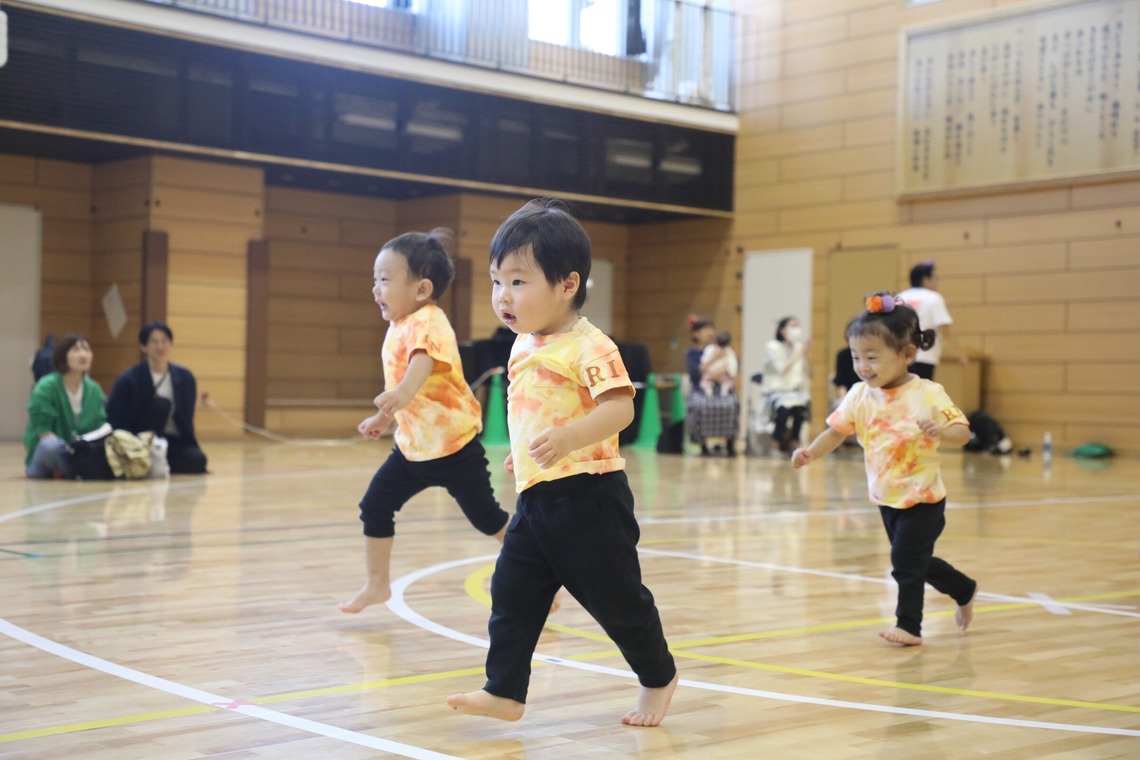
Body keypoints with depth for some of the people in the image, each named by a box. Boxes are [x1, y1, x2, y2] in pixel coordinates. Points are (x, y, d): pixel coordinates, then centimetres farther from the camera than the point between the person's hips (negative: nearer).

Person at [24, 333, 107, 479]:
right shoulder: (46, 387, -12)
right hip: (46, 452, -5)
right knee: (52, 445, -40)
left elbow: (100, 427, 6)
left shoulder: (94, 389, 5)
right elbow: (43, 431, -16)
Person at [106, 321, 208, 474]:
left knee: (197, 461, -29)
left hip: (175, 442, 3)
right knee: (161, 404, -28)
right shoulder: (128, 380, -9)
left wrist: (189, 442, -2)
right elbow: (113, 418, -7)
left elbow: (187, 418, 7)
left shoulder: (185, 377, 1)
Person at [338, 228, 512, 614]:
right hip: (412, 445, 8)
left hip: (453, 445, -8)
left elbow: (423, 363, -44)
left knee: (487, 517, 3)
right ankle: (376, 584, 19)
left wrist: (402, 394, -62)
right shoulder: (398, 327, 6)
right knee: (374, 507, 5)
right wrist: (383, 418, 32)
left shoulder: (427, 323, -22)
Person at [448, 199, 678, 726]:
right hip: (536, 498, 8)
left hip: (586, 496, -8)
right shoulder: (524, 349, 11)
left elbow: (619, 408, -27)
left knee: (615, 598, 4)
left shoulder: (586, 346, -16)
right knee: (510, 594, 5)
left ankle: (658, 679, 25)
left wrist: (569, 437, -40)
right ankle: (504, 692, 12)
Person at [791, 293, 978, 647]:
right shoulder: (860, 395, -5)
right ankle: (964, 590, 42)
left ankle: (909, 625, 10)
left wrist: (940, 432, -41)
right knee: (915, 562, 19)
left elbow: (962, 432, -19)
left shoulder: (927, 394, -20)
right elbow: (836, 430, -1)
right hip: (886, 496, 6)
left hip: (922, 498, -6)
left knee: (905, 561, -6)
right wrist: (810, 452, -18)